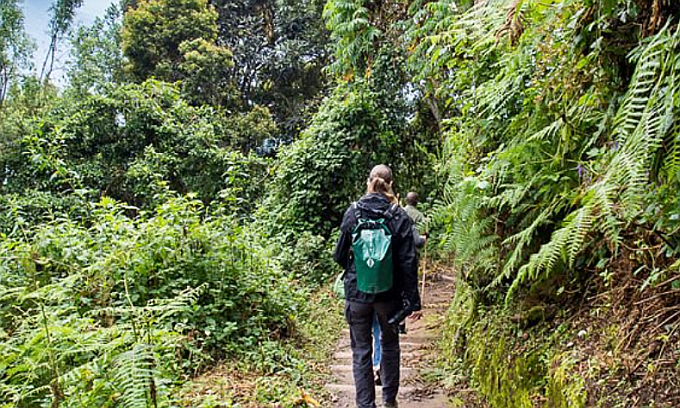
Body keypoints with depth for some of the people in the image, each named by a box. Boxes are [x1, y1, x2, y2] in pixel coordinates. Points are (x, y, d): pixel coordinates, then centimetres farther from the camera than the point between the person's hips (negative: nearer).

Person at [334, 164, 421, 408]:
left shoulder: (353, 212, -6)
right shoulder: (400, 216, -8)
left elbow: (340, 255, 0)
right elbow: (408, 262, -10)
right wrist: (412, 300, -5)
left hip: (357, 292, 0)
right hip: (389, 294, 1)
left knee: (361, 350, 10)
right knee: (389, 344, 20)